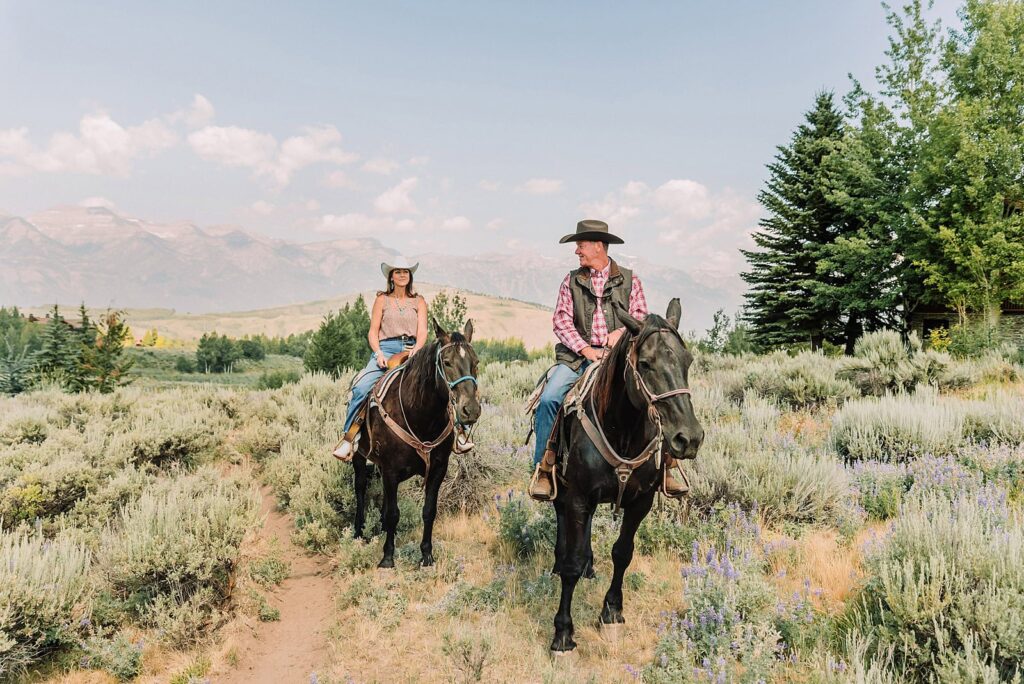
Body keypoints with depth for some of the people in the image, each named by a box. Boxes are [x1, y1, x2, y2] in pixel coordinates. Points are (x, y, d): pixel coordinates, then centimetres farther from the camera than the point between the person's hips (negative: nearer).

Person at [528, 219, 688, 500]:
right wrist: (586, 349, -10)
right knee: (549, 398, -23)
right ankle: (543, 468, -11)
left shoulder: (629, 280, 10)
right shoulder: (572, 281, 12)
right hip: (579, 355, 1)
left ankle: (663, 466, -7)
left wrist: (622, 331, -16)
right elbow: (561, 320, 3)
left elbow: (641, 316, 6)